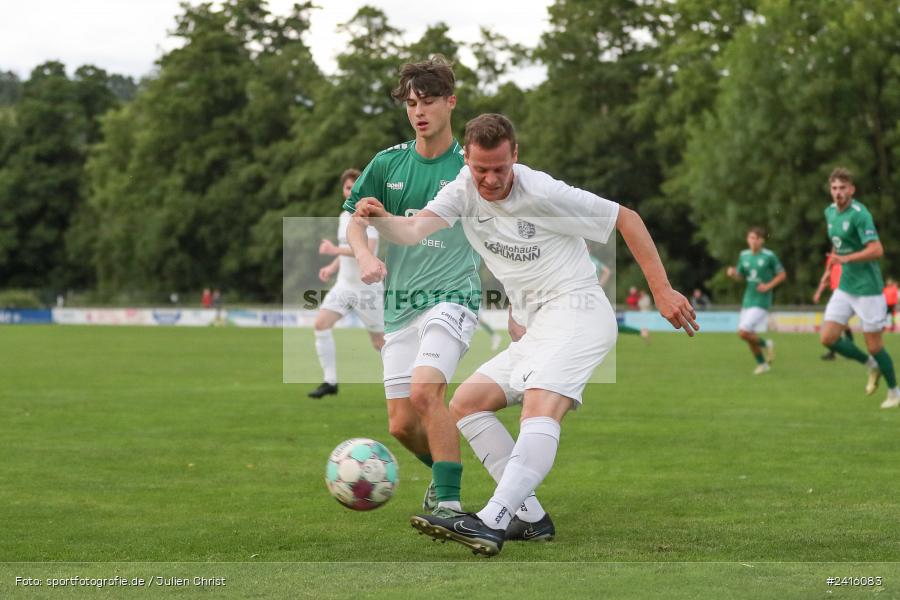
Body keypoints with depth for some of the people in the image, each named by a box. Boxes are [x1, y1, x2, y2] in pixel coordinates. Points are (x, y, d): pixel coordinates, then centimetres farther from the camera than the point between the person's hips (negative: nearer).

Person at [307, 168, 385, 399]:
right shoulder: (344, 217, 11)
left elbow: (368, 250, -28)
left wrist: (335, 250, -32)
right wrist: (333, 267, 9)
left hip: (367, 288, -7)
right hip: (344, 285, 7)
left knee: (379, 342, 2)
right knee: (321, 324, -13)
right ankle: (330, 381, -8)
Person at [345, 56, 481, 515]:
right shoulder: (389, 163, 7)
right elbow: (355, 219, 11)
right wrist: (364, 255, -11)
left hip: (453, 296, -4)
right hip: (400, 305, 4)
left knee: (424, 390, -29)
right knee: (401, 424, 4)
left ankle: (449, 502, -23)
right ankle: (443, 474, 35)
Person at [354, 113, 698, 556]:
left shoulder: (544, 194, -13)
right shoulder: (464, 190, 3)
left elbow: (626, 219, -6)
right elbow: (414, 230, -12)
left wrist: (662, 291, -9)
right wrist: (381, 219, -35)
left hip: (577, 309, -9)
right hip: (533, 329, 9)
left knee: (540, 406, -30)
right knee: (465, 404, 4)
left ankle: (490, 523, -46)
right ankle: (529, 518, -3)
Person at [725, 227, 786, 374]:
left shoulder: (769, 256, -9)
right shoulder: (744, 255, 6)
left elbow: (782, 275, -1)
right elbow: (740, 277, 16)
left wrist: (769, 286, -14)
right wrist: (732, 273, -6)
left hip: (761, 302, -6)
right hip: (747, 301, 6)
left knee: (743, 333, -17)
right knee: (749, 336, 9)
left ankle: (765, 345, 10)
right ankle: (762, 364, 28)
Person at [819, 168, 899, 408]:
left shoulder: (859, 214, -18)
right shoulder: (830, 212, 7)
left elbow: (877, 250, -27)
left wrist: (845, 258, -24)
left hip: (867, 289, -8)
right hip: (844, 287, 8)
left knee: (874, 345, -2)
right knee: (828, 338, -2)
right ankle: (872, 366, 20)